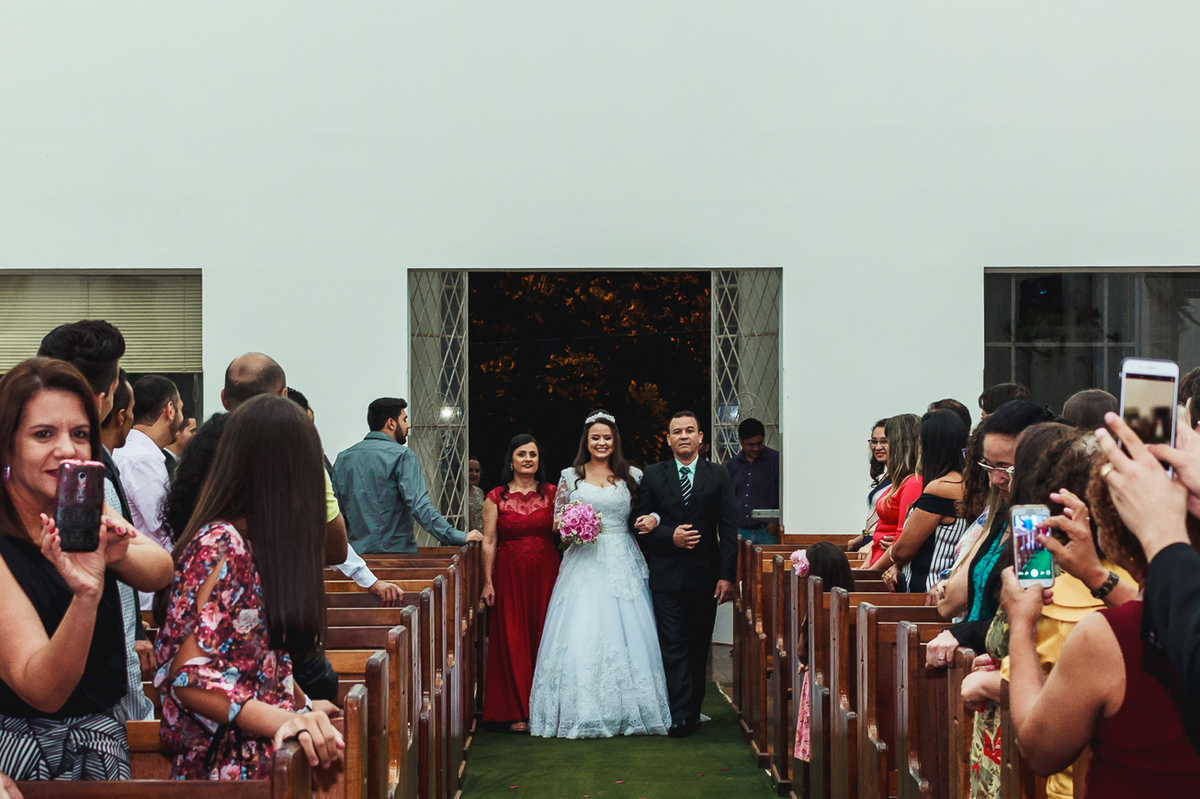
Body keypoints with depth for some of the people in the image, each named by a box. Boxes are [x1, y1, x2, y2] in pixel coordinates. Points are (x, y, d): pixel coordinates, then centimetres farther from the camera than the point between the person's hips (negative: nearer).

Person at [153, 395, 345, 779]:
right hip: (234, 765, -8)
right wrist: (280, 719, -31)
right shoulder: (220, 546, -14)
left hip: (264, 757, 8)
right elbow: (188, 675, -20)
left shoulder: (249, 543, 12)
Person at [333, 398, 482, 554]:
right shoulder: (402, 456, -8)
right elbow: (420, 506, -18)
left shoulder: (343, 458, 10)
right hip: (395, 552, -5)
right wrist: (458, 537, -18)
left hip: (356, 553, 6)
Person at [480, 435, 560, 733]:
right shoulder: (496, 497, 3)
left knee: (543, 637, 2)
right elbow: (489, 542, 1)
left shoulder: (552, 493, 7)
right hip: (509, 575, -1)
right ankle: (516, 711, 4)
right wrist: (488, 582, -3)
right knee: (512, 639, -1)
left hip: (546, 574, 1)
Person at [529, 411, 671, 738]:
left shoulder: (631, 476, 9)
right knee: (579, 633, -8)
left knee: (624, 631, -4)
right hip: (583, 561, 0)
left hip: (622, 563, 0)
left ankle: (626, 711, 3)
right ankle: (582, 712, -3)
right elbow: (556, 521, 11)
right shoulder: (570, 476, 8)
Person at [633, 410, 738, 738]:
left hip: (705, 575, 1)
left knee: (699, 647, 8)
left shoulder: (718, 477, 6)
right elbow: (642, 525, 5)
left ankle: (693, 708, 18)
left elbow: (728, 530, 2)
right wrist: (670, 536, -13)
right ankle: (683, 714, -8)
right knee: (674, 647, -6)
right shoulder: (653, 476, 6)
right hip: (667, 576, -1)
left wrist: (727, 576, -5)